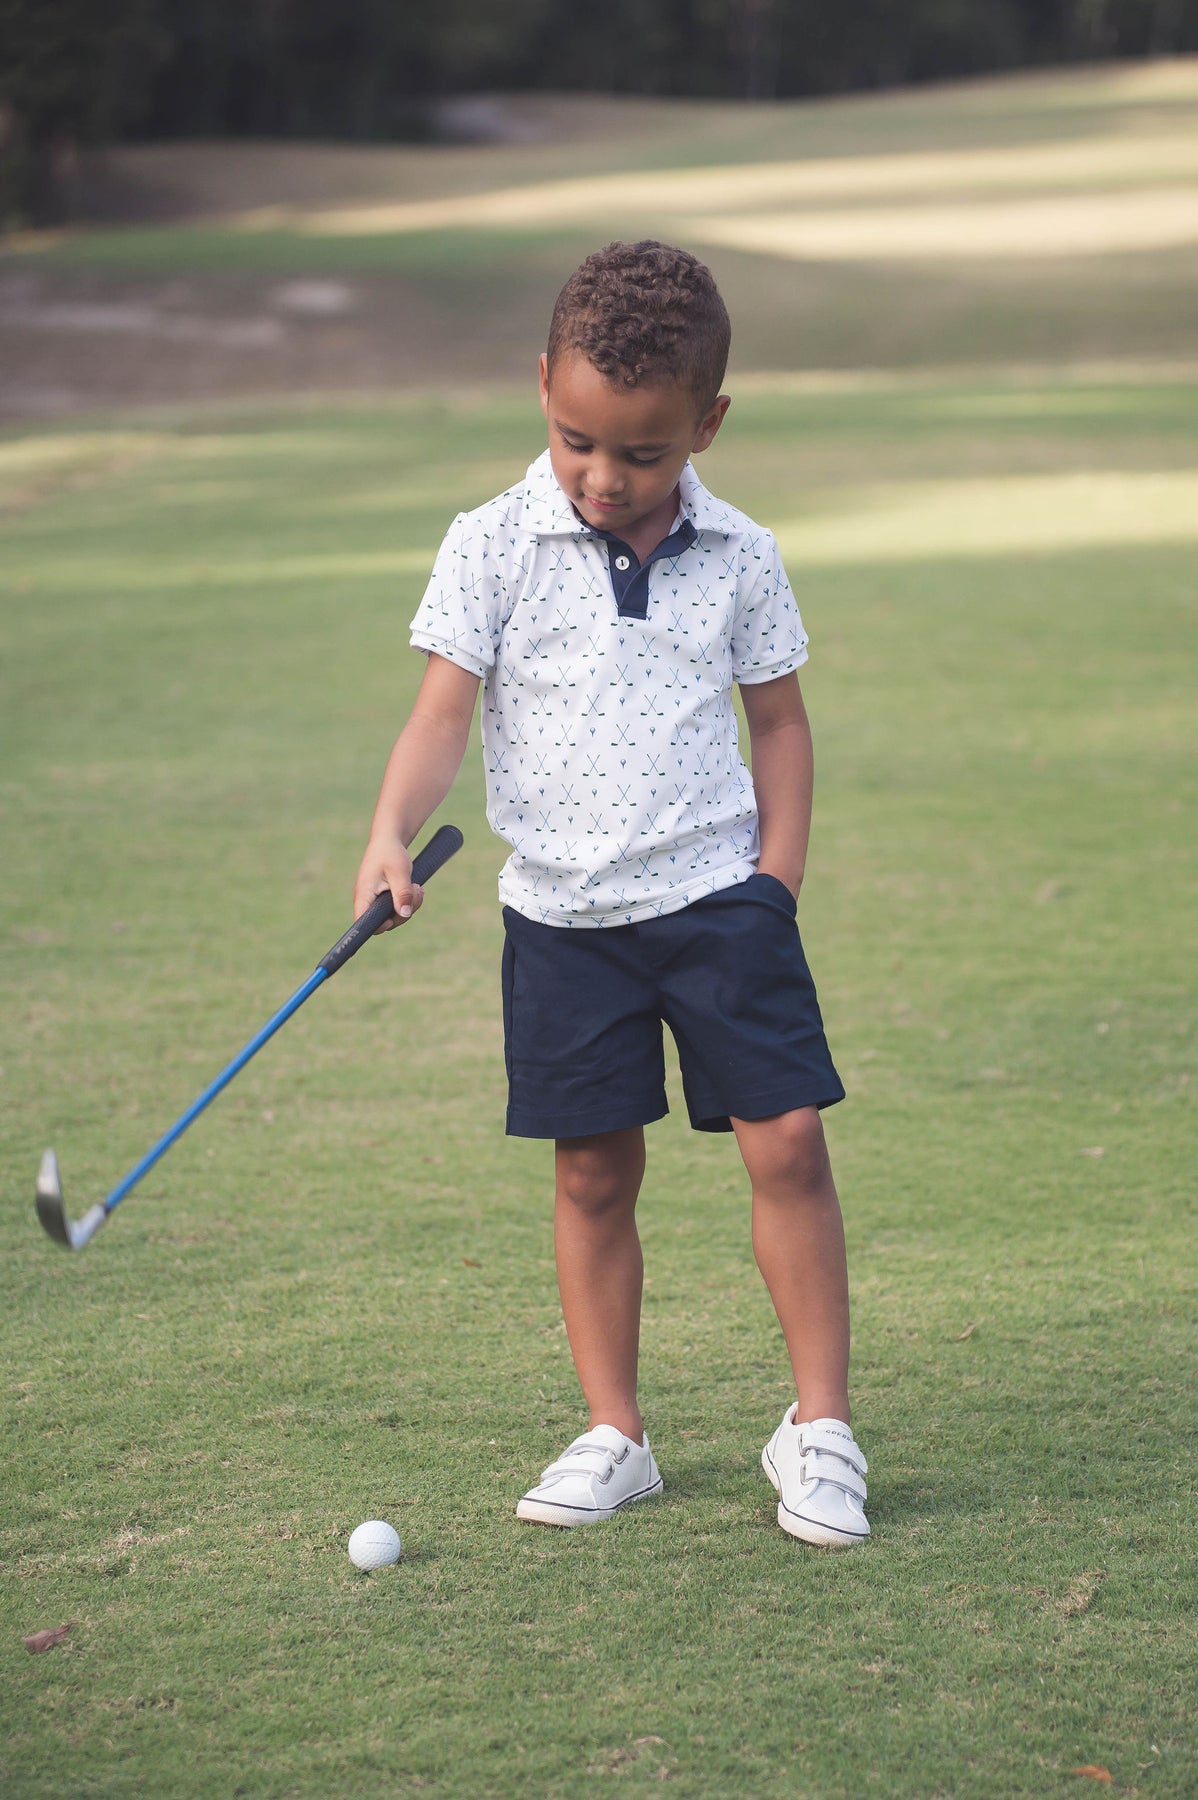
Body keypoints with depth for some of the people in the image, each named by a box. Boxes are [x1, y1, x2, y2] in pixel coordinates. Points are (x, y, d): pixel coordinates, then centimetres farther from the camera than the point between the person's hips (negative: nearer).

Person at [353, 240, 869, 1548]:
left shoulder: (740, 561, 0)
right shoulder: (493, 550, -4)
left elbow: (778, 720, 9)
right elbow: (443, 710, -9)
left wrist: (776, 881, 0)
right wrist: (393, 835, -26)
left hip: (719, 897, 0)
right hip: (563, 913, 0)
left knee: (786, 1143, -6)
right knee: (592, 1173, 6)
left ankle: (818, 1427, 6)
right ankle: (613, 1437, 18)